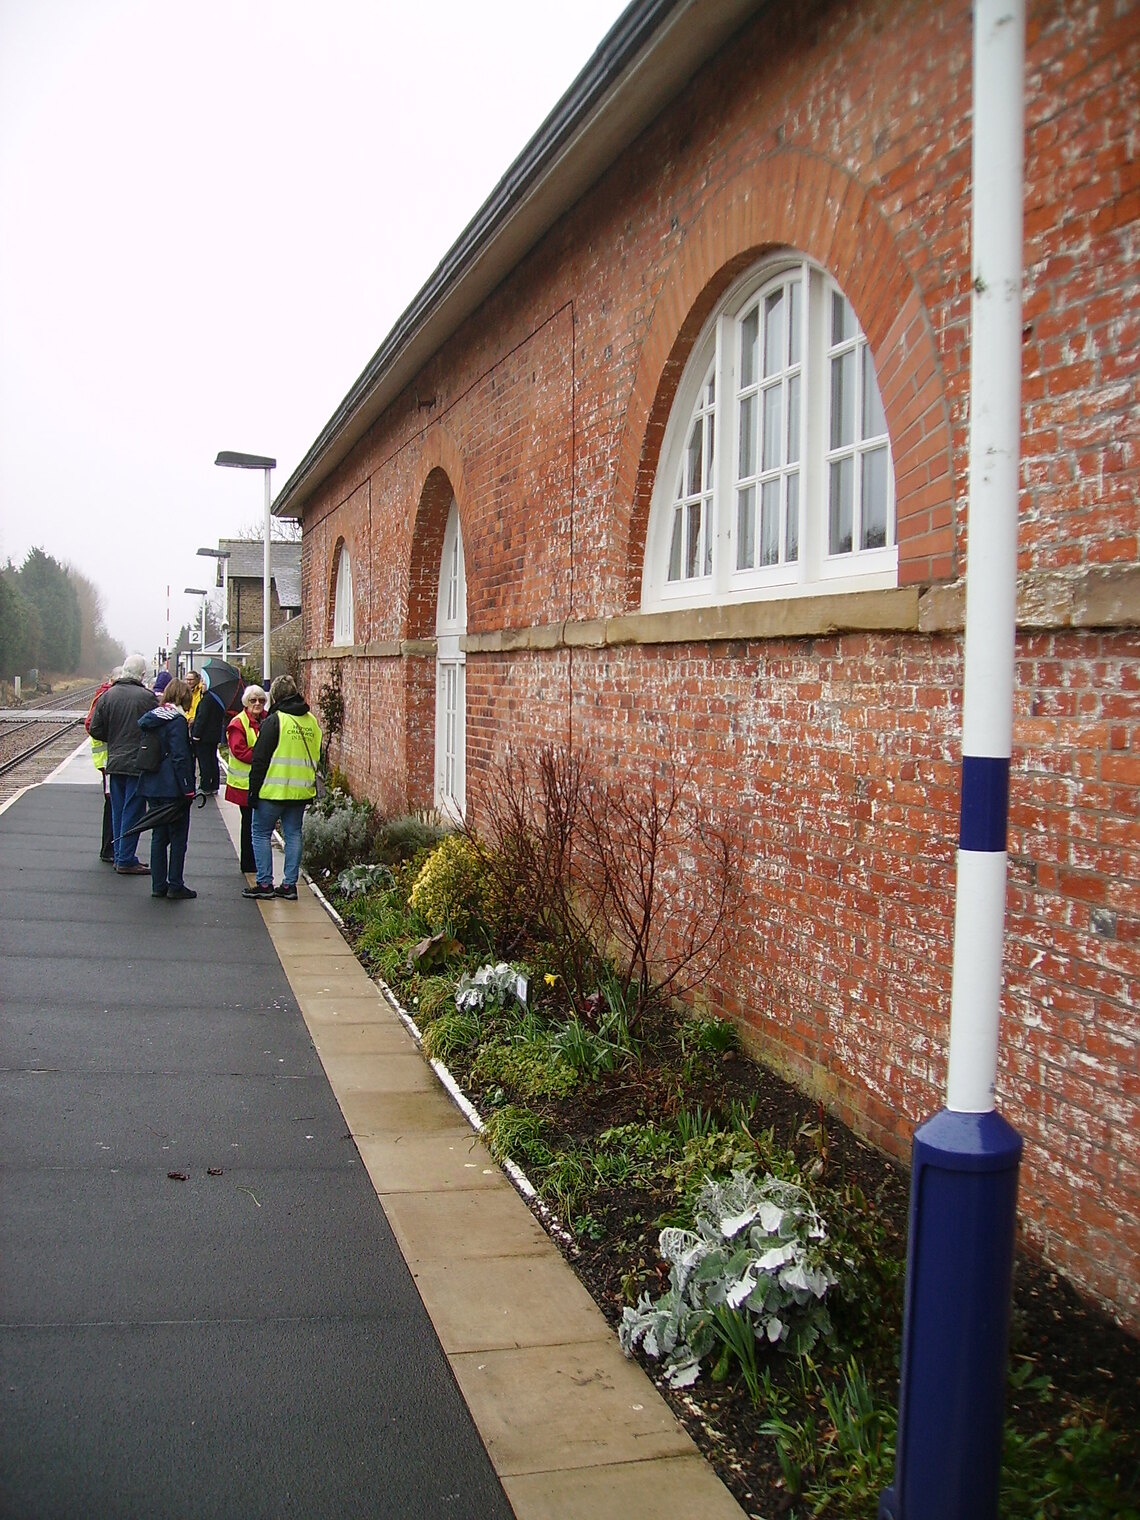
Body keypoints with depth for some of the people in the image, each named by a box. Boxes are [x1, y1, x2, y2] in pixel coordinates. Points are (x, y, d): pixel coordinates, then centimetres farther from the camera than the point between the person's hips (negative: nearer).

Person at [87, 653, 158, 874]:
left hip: (114, 762, 5)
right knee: (132, 811, 0)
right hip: (139, 763, -5)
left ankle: (119, 856, 21)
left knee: (117, 811, 14)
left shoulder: (107, 695, 1)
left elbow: (95, 729, 1)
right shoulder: (147, 697, -14)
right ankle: (126, 860, 2)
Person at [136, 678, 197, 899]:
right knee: (178, 837, 2)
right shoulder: (177, 720, -14)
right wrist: (188, 789, -15)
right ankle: (175, 886, 4)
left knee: (159, 836, 13)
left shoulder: (151, 717, 10)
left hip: (152, 787, 8)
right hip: (172, 788, -8)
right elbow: (180, 757, -18)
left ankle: (158, 885, 17)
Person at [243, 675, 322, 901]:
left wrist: (254, 790, -6)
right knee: (293, 835, 10)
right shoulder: (311, 722, 8)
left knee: (261, 834, 6)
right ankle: (289, 885, 10)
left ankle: (265, 883, 5)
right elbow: (316, 757, 16)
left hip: (274, 789, -5)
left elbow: (260, 760, -10)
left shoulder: (274, 721, -10)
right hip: (302, 790, 6)